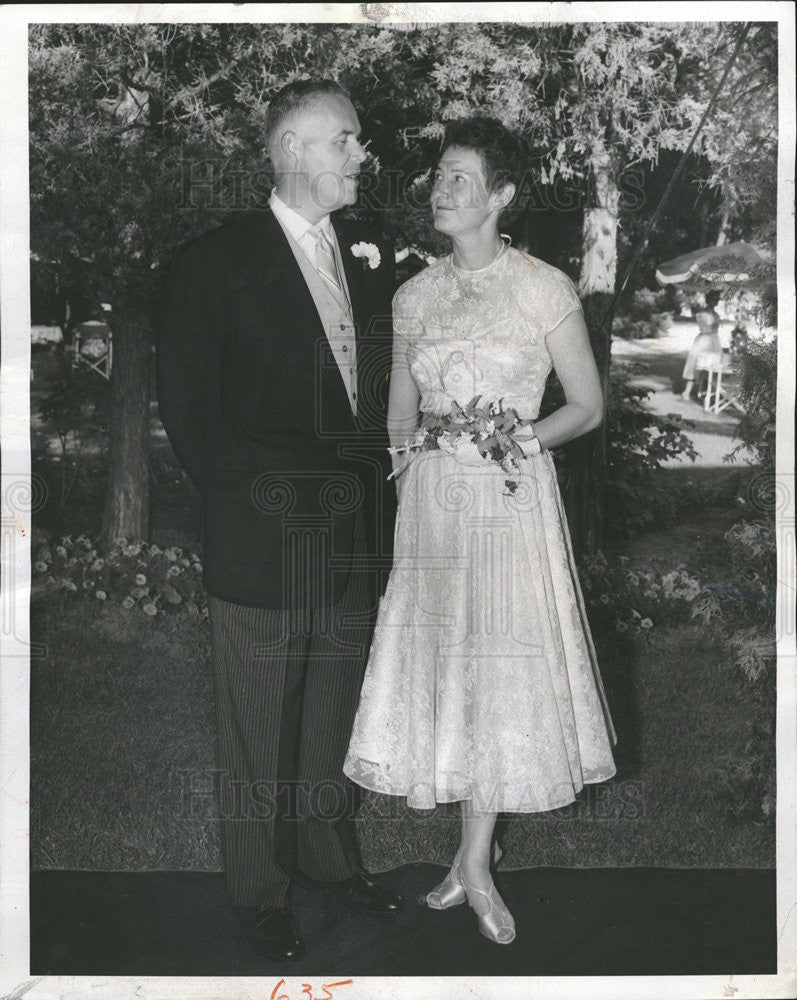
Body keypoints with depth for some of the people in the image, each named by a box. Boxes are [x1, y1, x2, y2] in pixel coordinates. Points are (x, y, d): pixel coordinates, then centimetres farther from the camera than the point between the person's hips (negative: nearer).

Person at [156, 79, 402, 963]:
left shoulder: (367, 257, 9)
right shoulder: (216, 262, -8)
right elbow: (187, 410, -9)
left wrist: (372, 480, 1)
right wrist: (253, 500, -12)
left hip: (350, 541, 5)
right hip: (260, 547, -5)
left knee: (333, 721, 19)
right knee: (257, 736, 8)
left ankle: (329, 858, 39)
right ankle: (259, 895, 27)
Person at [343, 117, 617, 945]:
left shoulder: (544, 289, -3)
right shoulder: (412, 298, 8)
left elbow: (588, 407, 0)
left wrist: (520, 437, -14)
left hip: (511, 499, -3)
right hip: (431, 502, 4)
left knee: (499, 669, 0)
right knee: (440, 665, 5)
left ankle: (474, 864, 14)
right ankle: (474, 861, 21)